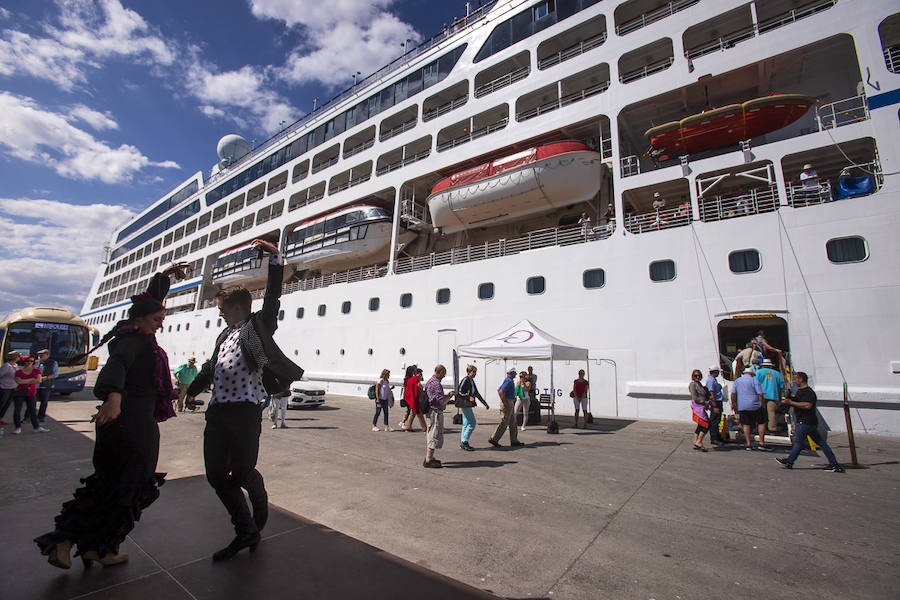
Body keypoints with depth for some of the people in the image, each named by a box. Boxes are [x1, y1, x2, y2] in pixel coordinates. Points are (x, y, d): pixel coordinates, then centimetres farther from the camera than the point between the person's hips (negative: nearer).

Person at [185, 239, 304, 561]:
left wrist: (274, 259, -19)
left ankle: (261, 508, 33)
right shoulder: (225, 334, 22)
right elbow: (210, 367, 34)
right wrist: (193, 390, 42)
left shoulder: (258, 326, -1)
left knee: (243, 473, -2)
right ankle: (246, 532, 21)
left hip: (245, 412, -8)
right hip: (217, 413, 8)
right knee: (216, 475, 6)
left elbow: (272, 299, -13)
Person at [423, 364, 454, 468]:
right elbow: (442, 401, -21)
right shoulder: (436, 383, -20)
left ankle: (429, 457, 27)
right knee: (435, 436, -5)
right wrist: (449, 396, -4)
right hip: (436, 412, -10)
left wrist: (446, 395, 17)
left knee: (430, 435, 17)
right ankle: (428, 461, -1)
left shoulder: (430, 381, 12)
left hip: (430, 411, 10)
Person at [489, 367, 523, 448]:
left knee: (513, 422, 13)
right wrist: (505, 404, -24)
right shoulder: (509, 381, -17)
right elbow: (501, 392, -26)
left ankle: (514, 441, 18)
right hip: (507, 403, -11)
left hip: (510, 403, 11)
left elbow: (498, 389, 22)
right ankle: (493, 439, -1)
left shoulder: (507, 380, 15)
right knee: (504, 422, -6)